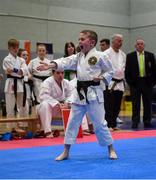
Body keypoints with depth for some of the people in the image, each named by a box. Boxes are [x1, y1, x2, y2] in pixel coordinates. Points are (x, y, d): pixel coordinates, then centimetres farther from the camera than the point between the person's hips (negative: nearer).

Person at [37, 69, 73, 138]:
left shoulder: (66, 82, 3)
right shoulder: (47, 82, -16)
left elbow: (71, 94, -1)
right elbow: (43, 96, -28)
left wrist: (66, 103, -22)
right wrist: (57, 104, -34)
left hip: (63, 106, 5)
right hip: (51, 106, -5)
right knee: (45, 104, -40)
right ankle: (48, 132, -39)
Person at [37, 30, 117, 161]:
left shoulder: (100, 56, -7)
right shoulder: (78, 56, 10)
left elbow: (110, 71, 0)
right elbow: (66, 62, -4)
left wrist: (101, 78, -18)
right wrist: (50, 65, -18)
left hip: (93, 92, -6)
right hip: (79, 92, 6)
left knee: (99, 123, 0)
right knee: (72, 122, 8)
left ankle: (111, 149, 18)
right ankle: (66, 151, 17)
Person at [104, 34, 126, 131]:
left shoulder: (123, 54, 13)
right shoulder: (107, 53, -9)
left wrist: (122, 79, 11)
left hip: (120, 83, 7)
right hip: (110, 83, -7)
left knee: (117, 106, 10)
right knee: (109, 106, -5)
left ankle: (113, 124, 19)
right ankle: (108, 125, 1)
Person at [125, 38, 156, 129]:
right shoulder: (130, 56, 3)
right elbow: (127, 71, 2)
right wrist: (129, 82, -4)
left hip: (147, 82, 1)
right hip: (135, 82, -1)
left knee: (147, 103, 6)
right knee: (135, 104, 3)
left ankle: (147, 122, 13)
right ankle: (135, 122, 9)